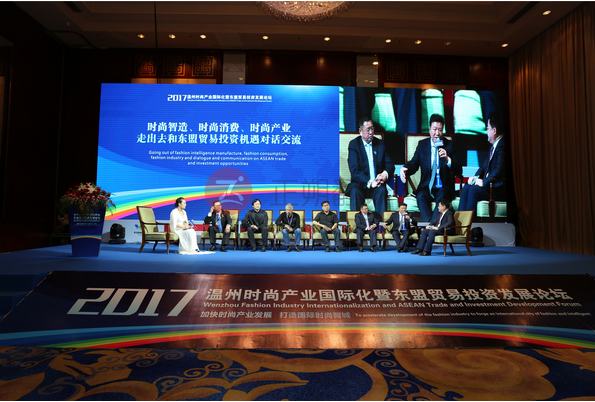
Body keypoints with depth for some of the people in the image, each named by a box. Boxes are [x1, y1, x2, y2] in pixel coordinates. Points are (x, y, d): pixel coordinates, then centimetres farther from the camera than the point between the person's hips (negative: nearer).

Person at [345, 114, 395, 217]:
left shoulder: (380, 144, 13)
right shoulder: (354, 144, 2)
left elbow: (390, 164, 9)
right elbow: (354, 171, -9)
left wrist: (385, 174, -17)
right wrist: (369, 183, -24)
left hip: (377, 185, 2)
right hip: (360, 183, -2)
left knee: (381, 191, -30)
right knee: (355, 191, -33)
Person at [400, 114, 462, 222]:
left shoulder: (449, 145, 3)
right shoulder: (422, 144, 8)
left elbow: (459, 172, -3)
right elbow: (413, 164, 1)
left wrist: (447, 159, -23)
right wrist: (405, 169, -24)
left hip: (444, 188, -1)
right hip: (426, 187, 1)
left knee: (442, 196, -33)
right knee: (421, 196, -30)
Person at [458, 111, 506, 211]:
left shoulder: (502, 146, -18)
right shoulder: (494, 145, 14)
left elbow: (499, 170, -28)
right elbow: (486, 165, 21)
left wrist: (484, 182, -21)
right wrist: (476, 177, 5)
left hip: (500, 189, -9)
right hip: (490, 184, 9)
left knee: (474, 190, -24)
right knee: (466, 188, -4)